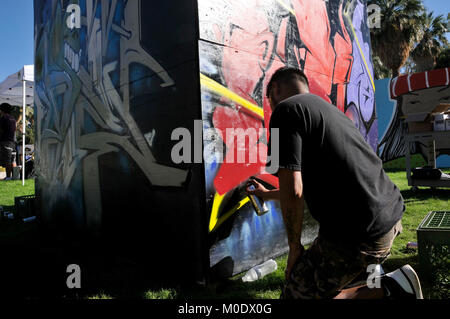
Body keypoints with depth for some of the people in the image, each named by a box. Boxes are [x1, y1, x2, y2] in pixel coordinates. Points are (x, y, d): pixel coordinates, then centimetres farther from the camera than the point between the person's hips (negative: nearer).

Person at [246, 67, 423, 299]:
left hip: (356, 234, -10)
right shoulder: (327, 108, 20)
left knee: (296, 294, 7)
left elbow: (293, 190, -19)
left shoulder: (286, 109, -9)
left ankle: (387, 289, -2)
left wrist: (294, 248, -3)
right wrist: (267, 195, 43)